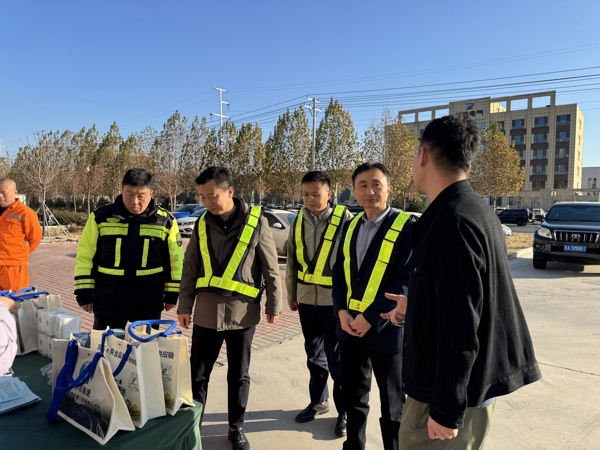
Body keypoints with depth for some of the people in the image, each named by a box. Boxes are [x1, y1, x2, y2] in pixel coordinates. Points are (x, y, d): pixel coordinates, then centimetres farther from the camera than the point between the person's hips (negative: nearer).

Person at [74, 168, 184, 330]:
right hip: (107, 299, 1)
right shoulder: (101, 217, -2)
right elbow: (85, 257, 3)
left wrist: (171, 294, 5)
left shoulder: (165, 221, -2)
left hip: (149, 300, 0)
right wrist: (85, 294, 0)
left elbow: (175, 259, 5)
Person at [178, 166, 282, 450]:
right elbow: (190, 269, 8)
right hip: (206, 312, 3)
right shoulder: (202, 224, 3)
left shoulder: (256, 222, -8)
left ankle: (236, 427, 31)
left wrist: (273, 304, -1)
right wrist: (185, 306, 7)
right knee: (197, 374, 11)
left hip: (242, 312, -2)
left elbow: (271, 268, -3)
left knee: (239, 375, 12)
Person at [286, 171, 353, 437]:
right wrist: (291, 294, 15)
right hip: (307, 299, 5)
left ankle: (345, 412, 22)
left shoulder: (344, 220, -11)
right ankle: (318, 401, 36)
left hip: (335, 300, -5)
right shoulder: (298, 222, 4)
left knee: (337, 358, 4)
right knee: (314, 354, 17)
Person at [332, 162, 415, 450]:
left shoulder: (407, 226, -11)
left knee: (392, 405, 13)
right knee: (353, 398, 20)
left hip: (386, 328, -5)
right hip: (349, 326, 6)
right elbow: (338, 272, 10)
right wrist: (342, 311, -5)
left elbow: (406, 281, -17)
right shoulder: (350, 226, 9)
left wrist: (370, 317, -18)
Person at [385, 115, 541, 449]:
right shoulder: (475, 210, 7)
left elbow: (460, 327, -25)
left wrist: (447, 409, -19)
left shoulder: (453, 221, -25)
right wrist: (417, 306, 25)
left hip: (453, 391, -9)